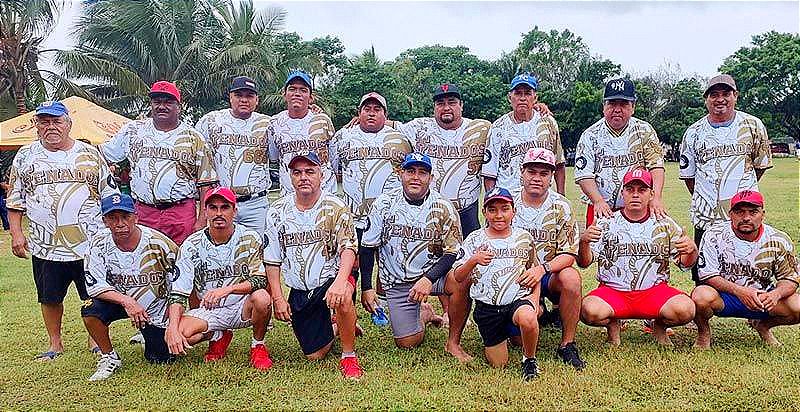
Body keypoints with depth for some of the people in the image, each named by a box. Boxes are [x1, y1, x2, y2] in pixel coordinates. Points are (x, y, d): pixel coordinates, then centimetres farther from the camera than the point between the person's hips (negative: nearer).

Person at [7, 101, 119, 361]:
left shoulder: (90, 154, 5)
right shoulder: (25, 157, 8)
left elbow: (110, 196, 7)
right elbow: (15, 201, 10)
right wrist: (16, 233, 1)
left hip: (90, 243, -1)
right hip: (45, 248, 2)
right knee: (49, 298, 11)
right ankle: (55, 344, 28)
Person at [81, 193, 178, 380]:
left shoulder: (159, 243, -24)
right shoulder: (100, 243, -16)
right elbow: (95, 285, -17)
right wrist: (126, 301, -33)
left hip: (156, 309, -1)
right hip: (118, 301, 2)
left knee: (160, 360, -2)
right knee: (90, 309, -29)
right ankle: (109, 358, -4)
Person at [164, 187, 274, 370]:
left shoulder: (250, 239, -9)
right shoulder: (191, 245, -6)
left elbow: (260, 281, -17)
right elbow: (177, 293, -10)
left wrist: (227, 289, -34)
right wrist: (173, 329, -26)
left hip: (242, 308, -1)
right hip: (209, 312, 2)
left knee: (261, 298, -34)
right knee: (180, 333, -26)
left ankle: (258, 345, -3)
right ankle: (219, 337, 9)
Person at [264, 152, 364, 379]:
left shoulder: (335, 208, -9)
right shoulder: (277, 212, 1)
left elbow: (348, 247, -21)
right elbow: (272, 259, 6)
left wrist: (340, 281, -39)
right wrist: (278, 298, 0)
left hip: (331, 278, -3)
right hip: (299, 291, 4)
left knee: (343, 297, -39)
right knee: (314, 355, 3)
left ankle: (349, 356, -14)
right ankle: (332, 327, 38)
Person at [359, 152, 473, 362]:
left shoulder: (443, 207, -8)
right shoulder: (384, 204, -5)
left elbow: (453, 252, -12)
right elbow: (367, 247, 1)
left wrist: (429, 280, -26)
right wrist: (366, 288, -2)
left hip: (432, 272, -1)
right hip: (397, 282, 1)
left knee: (462, 281, -33)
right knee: (407, 343, -5)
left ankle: (453, 343, -10)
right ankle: (423, 314, 32)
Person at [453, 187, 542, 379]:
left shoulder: (524, 238, 6)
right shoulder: (474, 239, 2)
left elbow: (535, 273, 15)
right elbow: (458, 277, -2)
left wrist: (535, 298, -1)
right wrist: (473, 261, -21)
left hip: (518, 299, 0)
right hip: (486, 307, 0)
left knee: (527, 319, -36)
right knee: (498, 364, 3)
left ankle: (529, 360, -5)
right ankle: (501, 337, 38)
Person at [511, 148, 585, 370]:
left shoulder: (561, 207, -1)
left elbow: (569, 254, -7)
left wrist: (543, 268, -27)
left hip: (549, 277, 1)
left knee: (570, 276, -34)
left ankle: (567, 345, -16)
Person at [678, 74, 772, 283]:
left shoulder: (753, 126, 5)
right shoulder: (694, 132, 6)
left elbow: (761, 165, 14)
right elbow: (688, 174, 13)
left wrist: (742, 191, 14)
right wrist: (703, 198, 10)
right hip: (706, 216, 0)